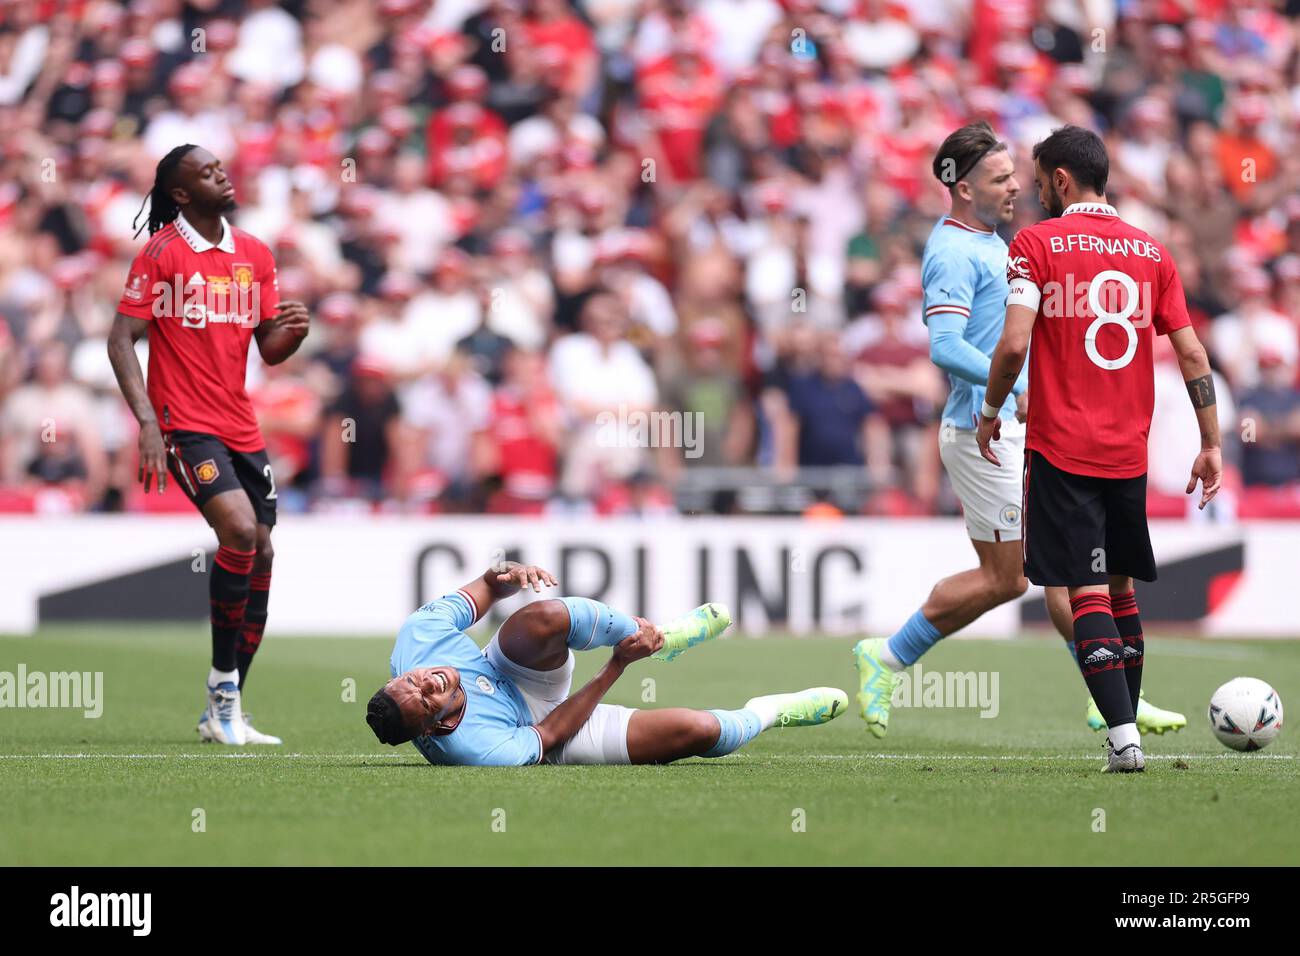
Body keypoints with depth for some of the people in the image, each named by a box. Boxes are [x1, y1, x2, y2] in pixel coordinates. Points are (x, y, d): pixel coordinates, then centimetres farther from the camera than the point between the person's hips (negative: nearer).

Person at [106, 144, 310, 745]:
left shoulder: (255, 254, 11)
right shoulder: (162, 251, -6)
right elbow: (121, 340, -9)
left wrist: (294, 331, -7)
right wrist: (147, 422, -19)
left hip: (243, 429, 7)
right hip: (185, 424, -7)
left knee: (260, 557, 4)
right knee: (240, 529, -24)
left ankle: (224, 713, 14)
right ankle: (222, 689, -12)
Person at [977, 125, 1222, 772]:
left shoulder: (1036, 244, -5)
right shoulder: (1150, 252, 8)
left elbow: (1014, 344, -15)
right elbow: (1192, 356, 6)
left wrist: (990, 412, 1)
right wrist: (1211, 447, 10)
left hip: (1061, 450, -4)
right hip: (1129, 453, 4)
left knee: (1087, 592, -6)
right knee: (1121, 588, 16)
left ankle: (1123, 737, -17)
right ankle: (1127, 729, 18)